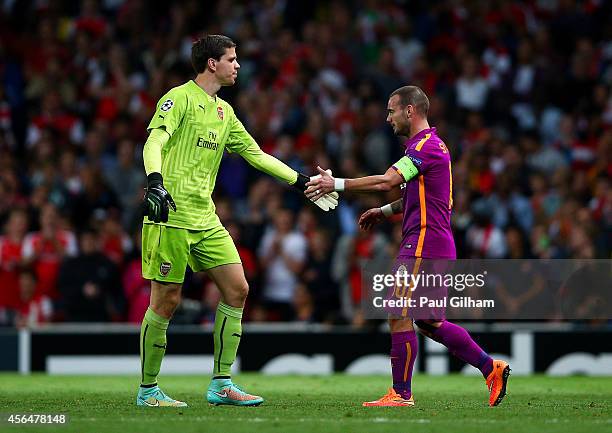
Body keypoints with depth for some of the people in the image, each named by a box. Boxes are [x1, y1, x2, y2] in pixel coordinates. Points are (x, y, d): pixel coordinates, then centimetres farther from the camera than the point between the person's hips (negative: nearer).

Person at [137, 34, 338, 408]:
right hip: (171, 216, -8)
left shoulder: (224, 111, 18)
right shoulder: (179, 98, -7)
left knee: (237, 289, 1)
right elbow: (154, 142, -19)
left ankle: (222, 384, 6)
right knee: (167, 300, -6)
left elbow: (256, 154, 25)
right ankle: (148, 390, 6)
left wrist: (303, 181, 23)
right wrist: (155, 182, -37)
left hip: (205, 219, 8)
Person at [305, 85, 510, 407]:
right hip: (432, 245, 10)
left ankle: (401, 394, -1)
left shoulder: (427, 145, -13)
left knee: (399, 316, -6)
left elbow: (387, 181, -25)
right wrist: (385, 211, 18)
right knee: (428, 322, 14)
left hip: (424, 244, -10)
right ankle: (491, 369, 16)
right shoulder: (428, 145, 19)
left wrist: (337, 184, -22)